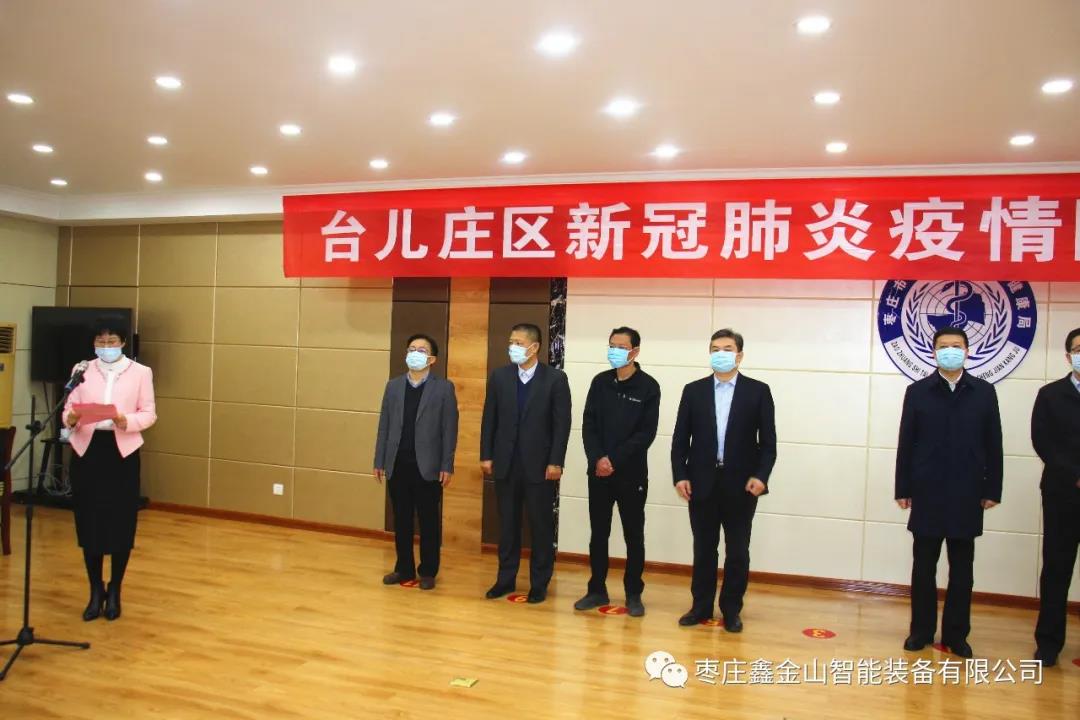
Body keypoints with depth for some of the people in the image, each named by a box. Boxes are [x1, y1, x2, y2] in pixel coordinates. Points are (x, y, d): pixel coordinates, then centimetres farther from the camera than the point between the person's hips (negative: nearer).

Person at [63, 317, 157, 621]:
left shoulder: (141, 372, 2)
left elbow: (149, 414, -1)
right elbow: (69, 408, 3)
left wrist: (126, 421, -20)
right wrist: (71, 419, -19)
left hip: (122, 451, -1)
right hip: (87, 449, 2)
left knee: (121, 523, 2)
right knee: (88, 522, 4)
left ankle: (114, 592, 18)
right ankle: (95, 591, 20)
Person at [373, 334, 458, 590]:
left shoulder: (444, 388, -2)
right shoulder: (393, 386, 9)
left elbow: (449, 429, -4)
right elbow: (384, 426, 9)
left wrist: (447, 466, -9)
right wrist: (379, 462, 5)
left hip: (428, 466, -3)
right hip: (397, 465, 3)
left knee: (429, 521, 6)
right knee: (401, 520, 11)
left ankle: (427, 572, 18)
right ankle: (404, 568, 24)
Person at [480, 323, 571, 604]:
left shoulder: (555, 378, -5)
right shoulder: (499, 376, 4)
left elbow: (562, 423, -7)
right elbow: (489, 419, 6)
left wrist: (556, 462, -12)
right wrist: (486, 455, 1)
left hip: (540, 465, -3)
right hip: (506, 463, 3)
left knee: (541, 526, 6)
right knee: (507, 524, 12)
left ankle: (539, 583, 18)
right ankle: (506, 579, 24)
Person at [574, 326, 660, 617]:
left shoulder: (648, 386, -4)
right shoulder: (600, 382, 6)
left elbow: (646, 433, -9)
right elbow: (588, 424, 3)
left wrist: (614, 460, -14)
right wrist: (597, 459, -12)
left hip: (632, 474, -3)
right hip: (598, 473, 3)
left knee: (633, 536, 7)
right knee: (598, 534, 9)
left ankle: (633, 594, 18)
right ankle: (597, 590, 21)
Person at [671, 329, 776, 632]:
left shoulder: (758, 391, 2)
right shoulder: (693, 390, 6)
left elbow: (768, 440, -1)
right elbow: (680, 438, 4)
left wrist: (760, 476, -12)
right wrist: (680, 475, -5)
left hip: (741, 483, -1)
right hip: (702, 481, 1)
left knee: (737, 550, 7)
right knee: (704, 548, 10)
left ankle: (732, 609, 20)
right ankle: (701, 606, 22)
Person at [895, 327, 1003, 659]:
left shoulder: (984, 392, 4)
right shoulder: (917, 391, 2)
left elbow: (993, 444, 4)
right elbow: (906, 443, 1)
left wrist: (992, 490, 1)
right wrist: (903, 489, -1)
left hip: (967, 495, 1)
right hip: (927, 494, -1)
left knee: (962, 570, 8)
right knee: (923, 566, 7)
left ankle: (956, 634, 19)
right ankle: (921, 630, 18)